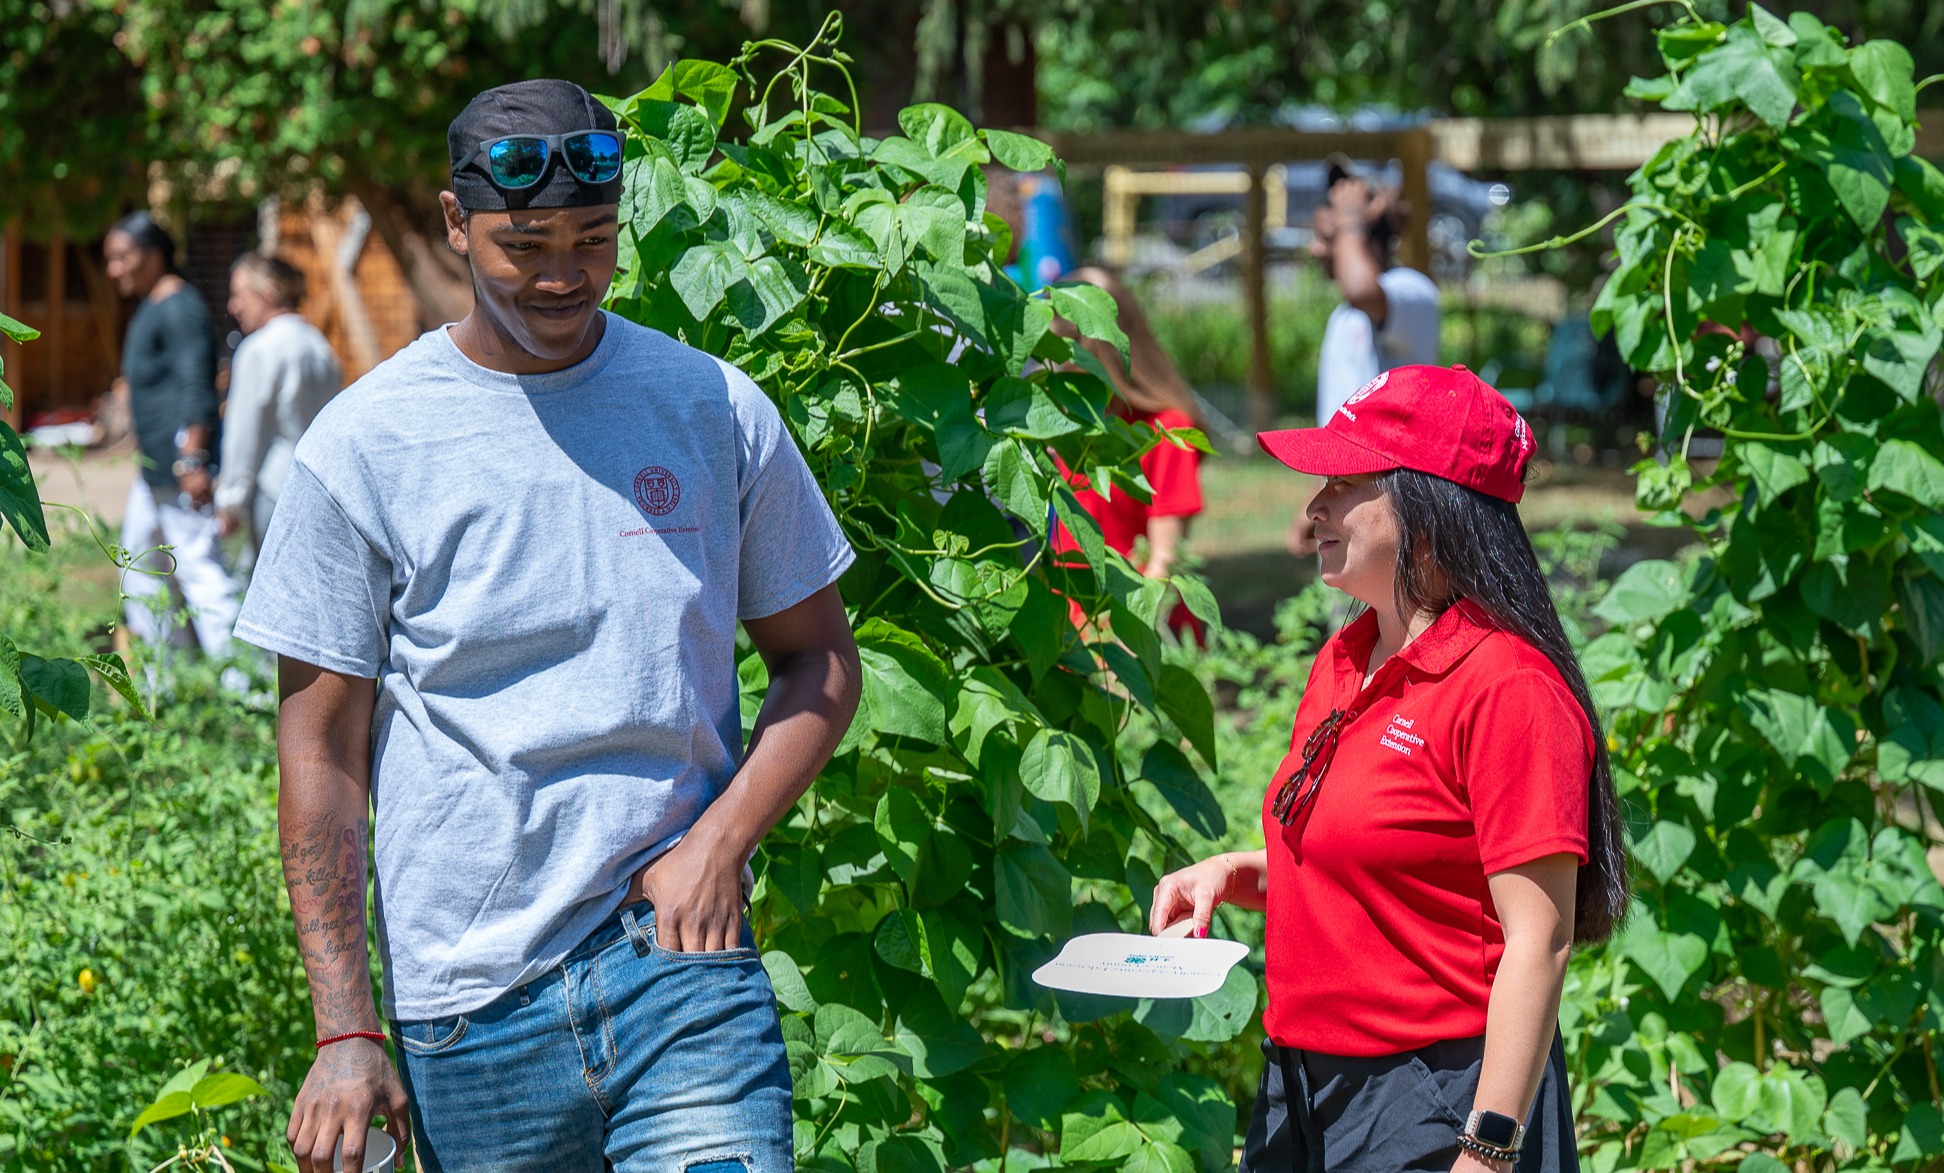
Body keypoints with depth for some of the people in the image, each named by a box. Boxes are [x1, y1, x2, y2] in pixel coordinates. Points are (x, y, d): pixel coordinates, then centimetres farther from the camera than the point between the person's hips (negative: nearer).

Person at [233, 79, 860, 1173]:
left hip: (682, 960, 1)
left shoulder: (717, 409, 6)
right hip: (469, 1007, 0)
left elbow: (821, 657, 13)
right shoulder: (361, 446, 0)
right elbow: (323, 748, 1)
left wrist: (720, 843, -4)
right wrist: (345, 1030, -4)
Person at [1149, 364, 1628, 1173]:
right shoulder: (1343, 663, 9)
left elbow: (1537, 944, -19)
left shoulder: (1507, 688, -16)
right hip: (1301, 1091, 8)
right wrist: (1234, 876, 6)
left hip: (1432, 1106, -8)